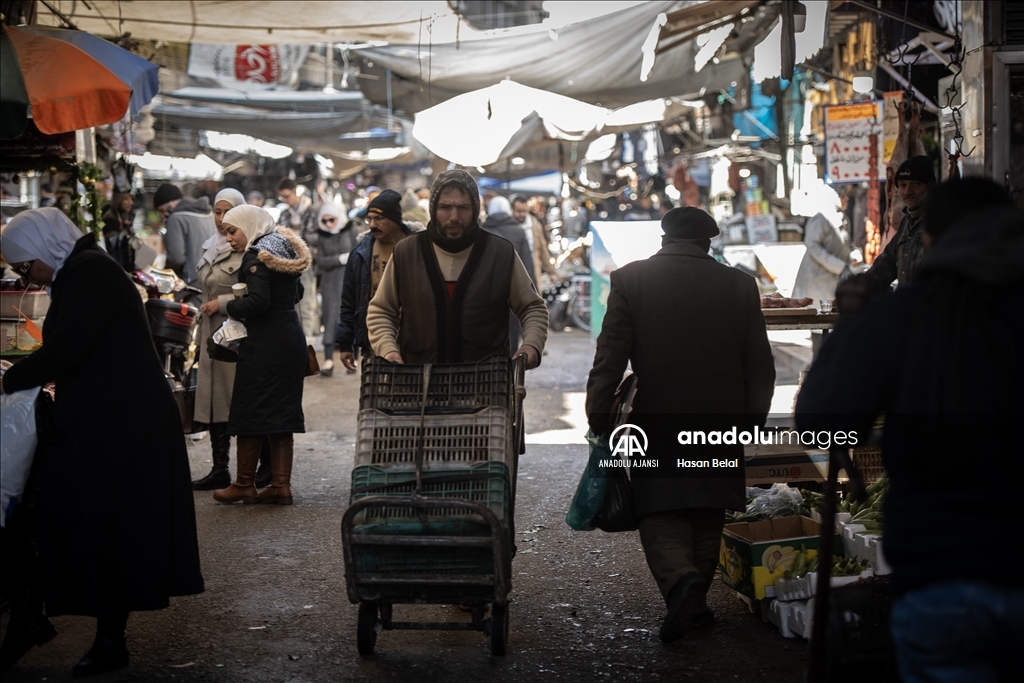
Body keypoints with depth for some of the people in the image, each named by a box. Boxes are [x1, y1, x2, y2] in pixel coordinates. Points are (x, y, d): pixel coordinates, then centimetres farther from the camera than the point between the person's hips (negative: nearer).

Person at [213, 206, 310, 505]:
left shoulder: (257, 255, -13)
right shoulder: (283, 248, 13)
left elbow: (259, 301, -23)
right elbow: (296, 293, 19)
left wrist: (227, 306, -9)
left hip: (264, 345, -9)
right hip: (291, 338, 9)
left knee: (249, 413, 1)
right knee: (281, 413, 10)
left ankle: (244, 484, 8)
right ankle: (281, 484, 10)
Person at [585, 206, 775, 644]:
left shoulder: (629, 280, -3)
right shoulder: (739, 285, 2)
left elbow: (610, 358, -7)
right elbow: (760, 366, 4)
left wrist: (597, 417, 0)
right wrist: (751, 422, 14)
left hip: (657, 420, -2)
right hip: (721, 423, 2)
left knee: (660, 518, 4)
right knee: (706, 518, 16)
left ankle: (680, 582, -22)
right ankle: (695, 604, 23)